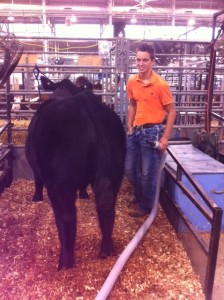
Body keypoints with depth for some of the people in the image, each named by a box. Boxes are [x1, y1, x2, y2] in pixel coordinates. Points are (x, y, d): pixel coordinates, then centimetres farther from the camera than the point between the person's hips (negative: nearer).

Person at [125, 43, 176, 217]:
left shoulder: (160, 84, -13)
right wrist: (130, 128, 11)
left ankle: (145, 206, 24)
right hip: (136, 131, 6)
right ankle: (139, 196, 40)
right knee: (130, 169, 14)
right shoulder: (132, 82, 3)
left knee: (148, 173, 3)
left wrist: (165, 138, -12)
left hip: (152, 132, -6)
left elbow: (171, 111, -9)